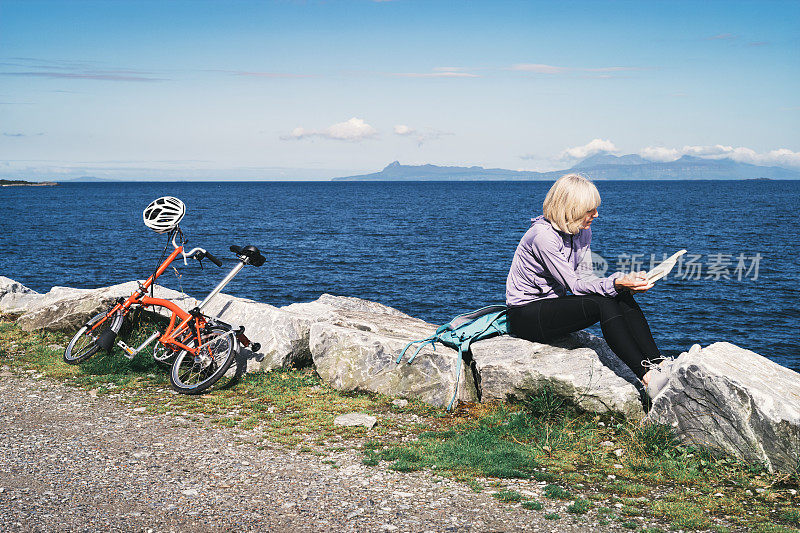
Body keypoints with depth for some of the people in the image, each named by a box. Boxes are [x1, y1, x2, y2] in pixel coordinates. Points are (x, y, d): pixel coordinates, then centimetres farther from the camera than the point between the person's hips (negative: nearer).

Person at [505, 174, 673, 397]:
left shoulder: (582, 230, 2)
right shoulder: (543, 236, -23)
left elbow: (584, 276, 2)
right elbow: (574, 285, -23)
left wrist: (624, 280, -14)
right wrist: (616, 284, -33)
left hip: (552, 302, 8)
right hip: (526, 316, -8)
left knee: (623, 297, -15)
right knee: (603, 304, -29)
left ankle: (658, 363, -24)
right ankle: (647, 377, -33)